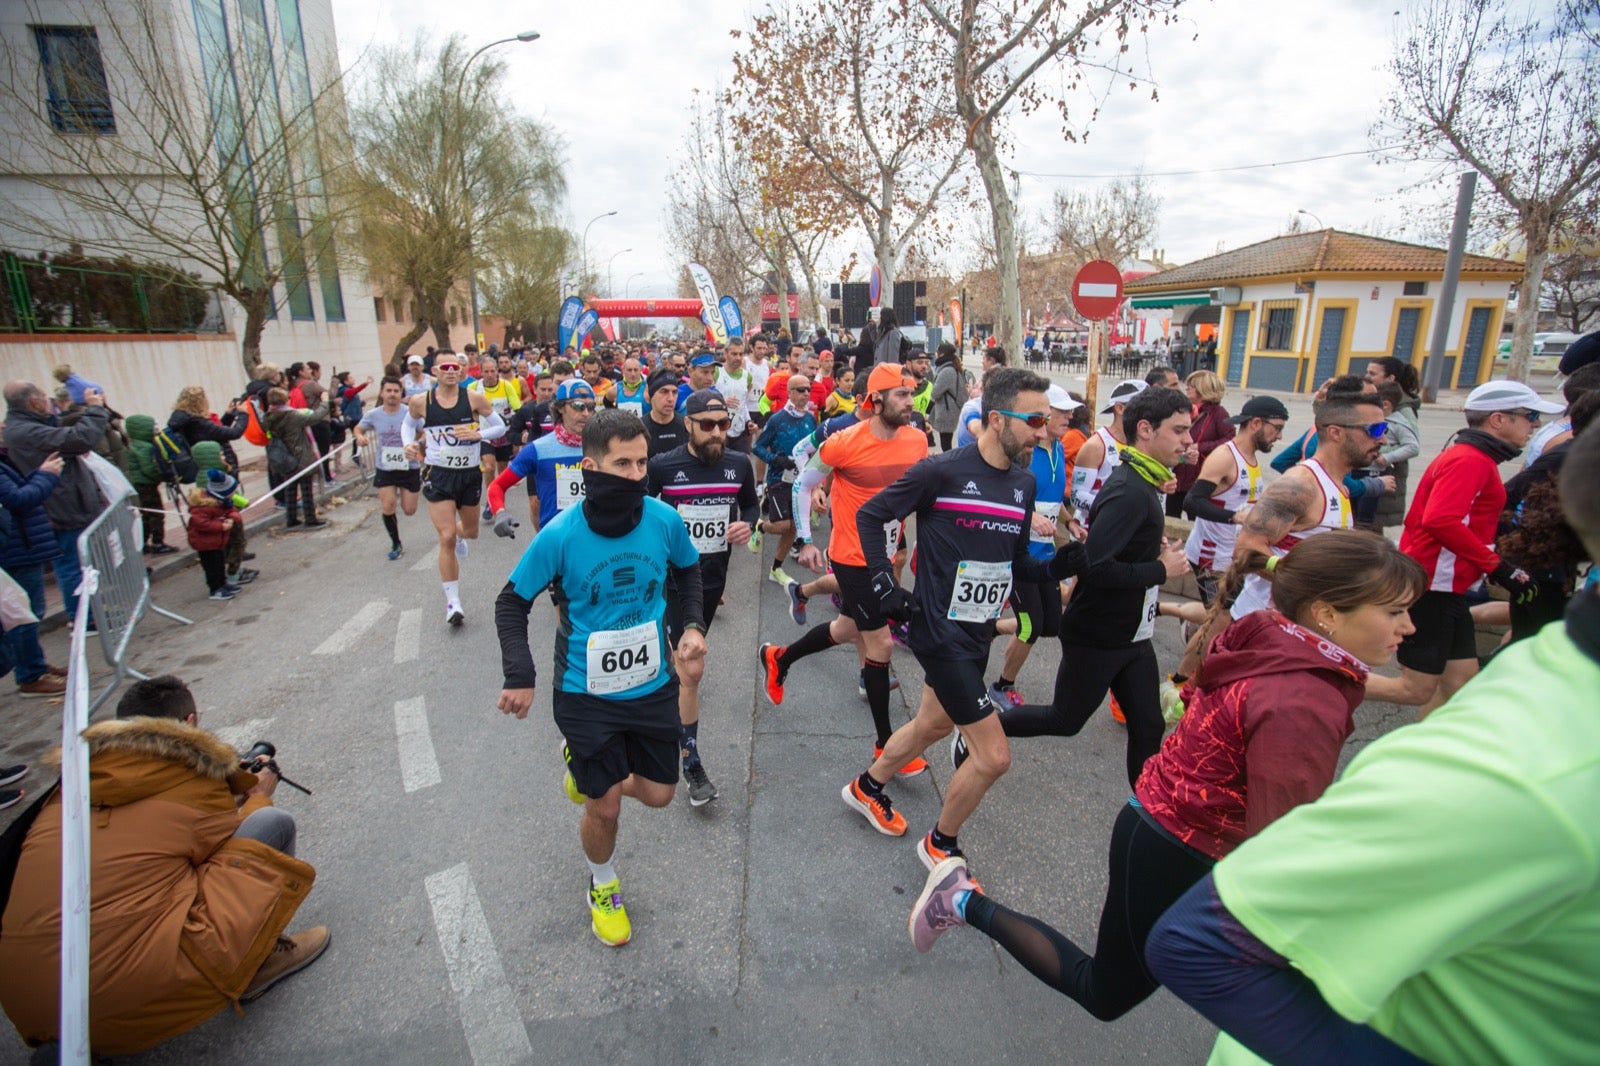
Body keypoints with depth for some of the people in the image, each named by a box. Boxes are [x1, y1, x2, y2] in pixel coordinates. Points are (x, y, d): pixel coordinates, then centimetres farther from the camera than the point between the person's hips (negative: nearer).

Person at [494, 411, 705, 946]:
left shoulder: (664, 519, -14)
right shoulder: (559, 535, -21)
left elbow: (688, 570, 8)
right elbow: (512, 602, -6)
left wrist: (693, 624, -5)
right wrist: (519, 676, -13)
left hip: (653, 684, 3)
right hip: (586, 693, -3)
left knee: (657, 794, 13)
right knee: (605, 806, 7)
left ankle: (587, 764, 43)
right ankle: (603, 885, 41)